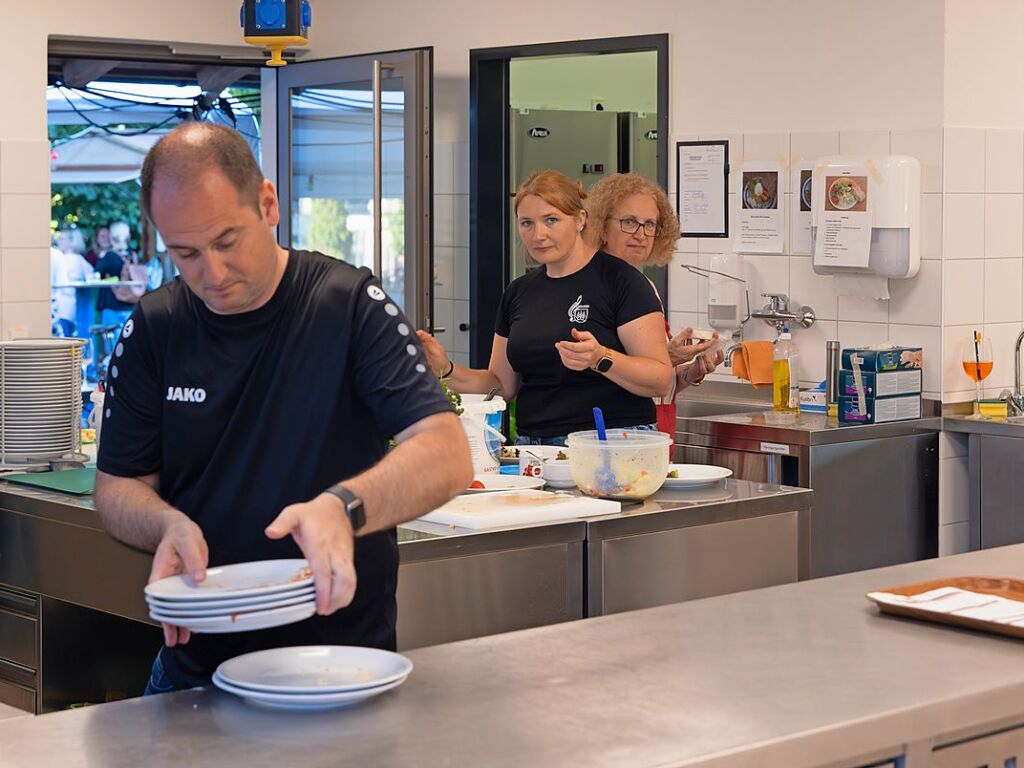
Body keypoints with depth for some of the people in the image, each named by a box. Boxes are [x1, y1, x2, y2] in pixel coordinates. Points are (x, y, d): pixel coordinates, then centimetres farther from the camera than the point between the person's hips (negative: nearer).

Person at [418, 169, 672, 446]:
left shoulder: (619, 280, -2)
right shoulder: (518, 292, 17)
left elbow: (661, 379, -7)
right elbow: (503, 385, 21)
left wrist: (601, 358, -23)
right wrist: (447, 370, 4)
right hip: (532, 443, 6)